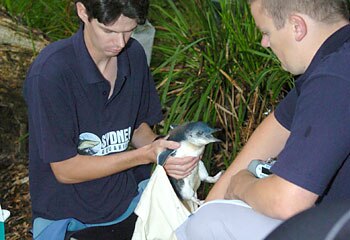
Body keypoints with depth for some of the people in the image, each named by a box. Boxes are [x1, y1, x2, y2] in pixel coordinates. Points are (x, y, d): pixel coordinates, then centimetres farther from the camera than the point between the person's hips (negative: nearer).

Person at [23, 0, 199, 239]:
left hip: (131, 203, 5)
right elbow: (65, 170, -17)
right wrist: (147, 155, -22)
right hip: (70, 219, -5)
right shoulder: (49, 73, -22)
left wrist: (158, 147, -12)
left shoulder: (134, 54, -3)